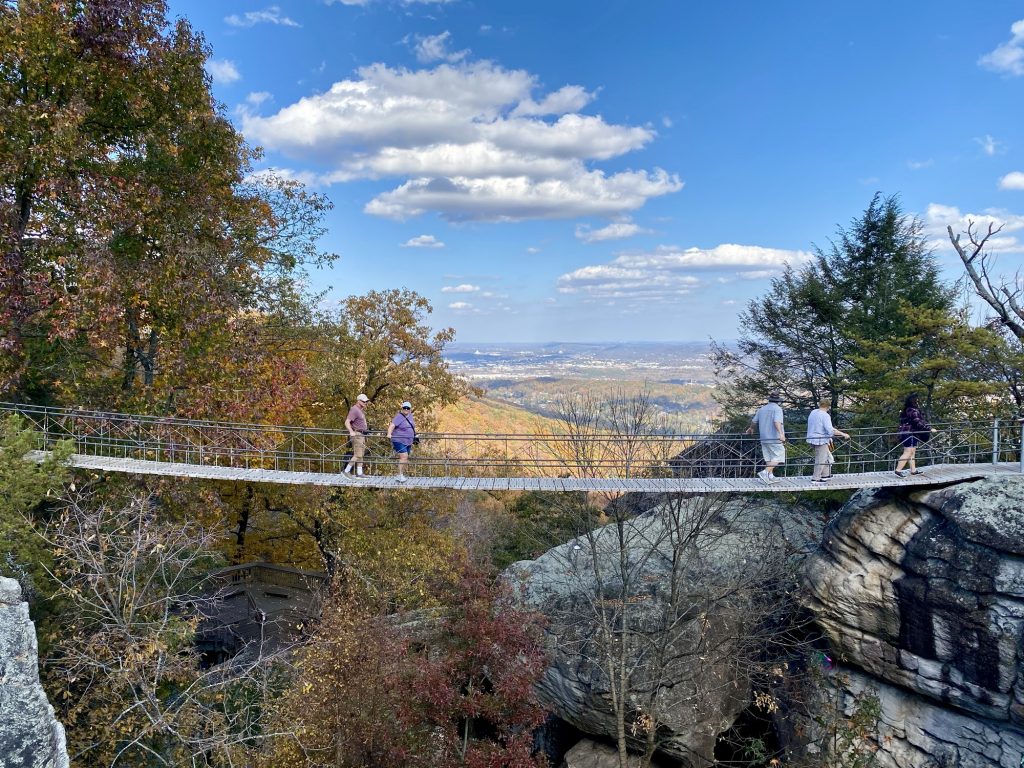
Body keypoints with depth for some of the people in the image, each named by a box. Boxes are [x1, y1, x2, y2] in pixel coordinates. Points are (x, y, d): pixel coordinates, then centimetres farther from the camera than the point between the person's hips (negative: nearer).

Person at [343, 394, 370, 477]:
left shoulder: (361, 410, 17)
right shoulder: (354, 410, -14)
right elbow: (347, 422, -23)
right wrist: (351, 432, -35)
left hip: (362, 435, 10)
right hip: (357, 434, -10)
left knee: (361, 455, 10)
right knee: (357, 455, -12)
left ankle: (359, 473, 14)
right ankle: (346, 471, -5)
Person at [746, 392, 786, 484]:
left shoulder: (762, 409, 12)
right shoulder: (777, 408, -9)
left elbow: (754, 421, 21)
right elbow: (777, 421, -25)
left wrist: (751, 428, 41)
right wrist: (781, 434, -37)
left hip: (764, 438, 7)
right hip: (775, 438, -7)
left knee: (769, 458, 14)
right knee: (777, 457, -4)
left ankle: (770, 476, 14)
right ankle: (765, 472, -17)